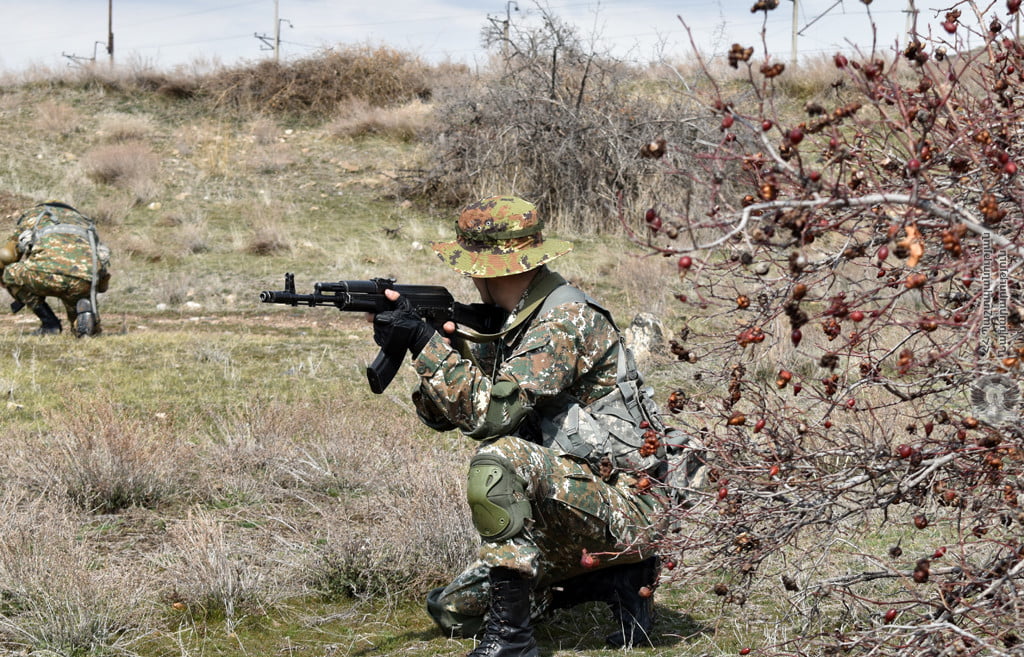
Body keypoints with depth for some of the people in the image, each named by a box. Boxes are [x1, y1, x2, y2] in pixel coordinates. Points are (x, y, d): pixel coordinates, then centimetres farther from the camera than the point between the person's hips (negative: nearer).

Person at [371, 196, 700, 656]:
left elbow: (491, 412, -28)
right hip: (565, 511, 10)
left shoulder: (567, 321, -19)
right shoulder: (507, 324, 10)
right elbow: (444, 414, 7)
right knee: (452, 612, 11)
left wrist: (422, 340, -25)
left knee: (497, 461, -33)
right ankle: (615, 580, 13)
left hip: (620, 509, -10)